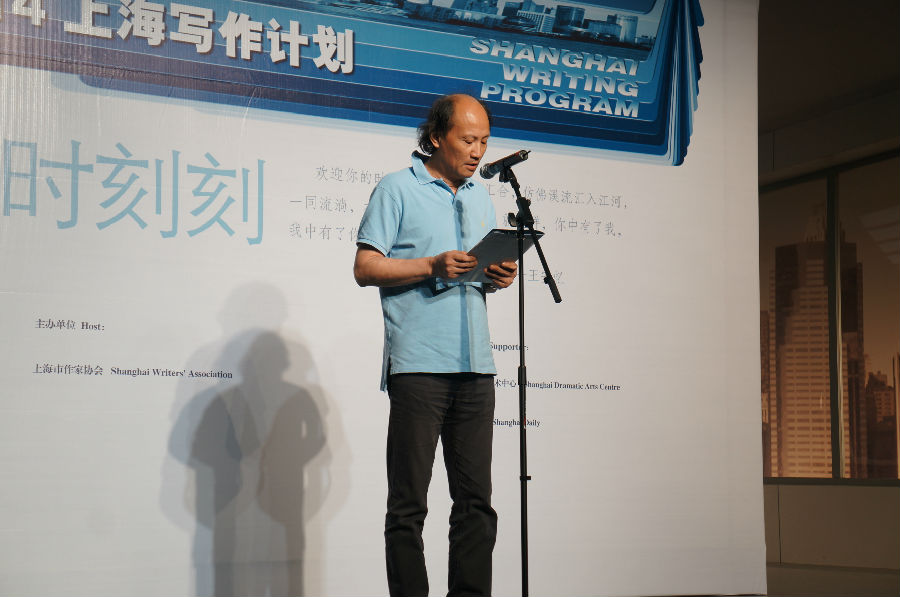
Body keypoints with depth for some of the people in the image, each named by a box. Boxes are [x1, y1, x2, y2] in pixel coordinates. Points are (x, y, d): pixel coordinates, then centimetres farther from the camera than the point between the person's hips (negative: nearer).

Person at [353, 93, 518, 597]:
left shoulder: (481, 197, 21)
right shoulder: (397, 189, 2)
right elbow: (365, 268, -4)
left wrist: (500, 276, 3)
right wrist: (432, 266, -15)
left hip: (476, 366, 6)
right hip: (419, 363, -6)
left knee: (476, 499, 5)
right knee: (409, 503, -3)